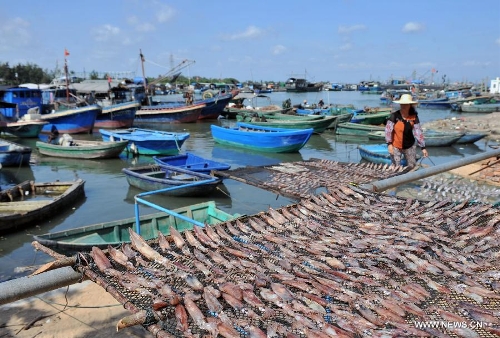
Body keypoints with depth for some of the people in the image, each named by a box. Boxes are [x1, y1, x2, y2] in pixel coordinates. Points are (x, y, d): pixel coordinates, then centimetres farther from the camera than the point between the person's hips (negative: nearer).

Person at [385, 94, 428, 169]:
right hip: (395, 147, -3)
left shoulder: (414, 117, -6)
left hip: (410, 146, 3)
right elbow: (388, 129, -15)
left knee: (412, 167, 13)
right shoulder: (394, 116, -14)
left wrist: (423, 147, -7)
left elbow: (418, 132, -5)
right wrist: (389, 143, -24)